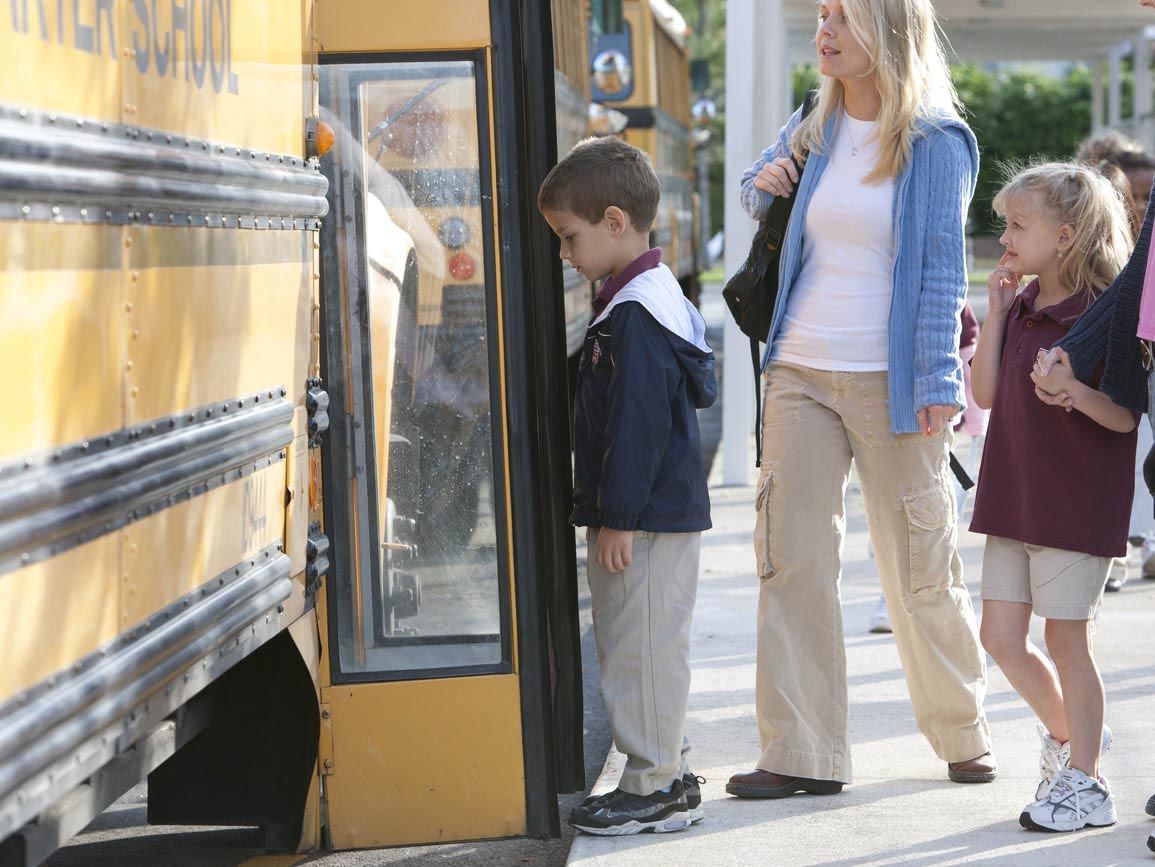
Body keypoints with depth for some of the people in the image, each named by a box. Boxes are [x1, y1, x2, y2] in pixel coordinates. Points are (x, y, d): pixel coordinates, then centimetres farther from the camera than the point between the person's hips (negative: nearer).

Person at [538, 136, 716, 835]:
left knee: (641, 649, -3)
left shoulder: (635, 314, -19)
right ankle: (667, 773, 25)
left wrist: (617, 517, -19)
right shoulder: (654, 295, 14)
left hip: (648, 520, -11)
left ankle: (656, 789, 4)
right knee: (641, 647, 17)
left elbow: (637, 425, -22)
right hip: (666, 513, 11)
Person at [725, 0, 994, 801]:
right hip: (799, 374, 5)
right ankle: (802, 756, 4)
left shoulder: (938, 142, -5)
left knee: (921, 565, 4)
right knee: (792, 558, 0)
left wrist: (938, 383, -14)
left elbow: (942, 268, -8)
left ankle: (963, 733, 23)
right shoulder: (814, 130, 10)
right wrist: (763, 184, 6)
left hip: (890, 382, -5)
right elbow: (758, 189, 30)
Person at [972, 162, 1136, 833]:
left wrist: (1073, 390, -32)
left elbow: (1126, 417, -13)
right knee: (1001, 636, 8)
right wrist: (998, 311, -3)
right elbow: (986, 393, 3)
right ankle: (1068, 734, 30)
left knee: (1066, 637, 0)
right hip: (1013, 499, 7)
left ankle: (1085, 783, 12)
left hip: (1079, 503, -7)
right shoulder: (1021, 306, 10)